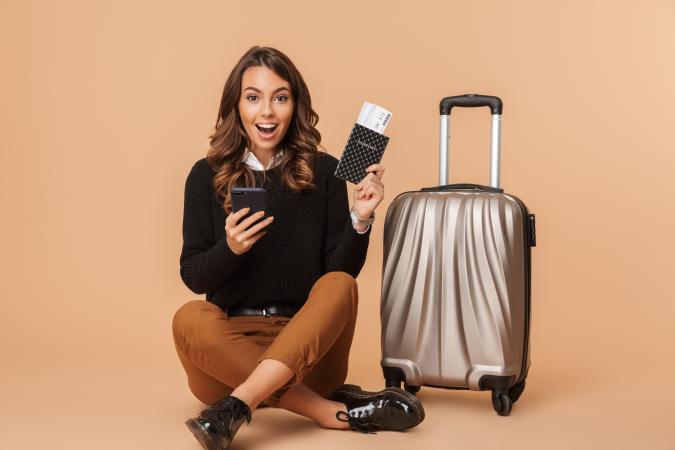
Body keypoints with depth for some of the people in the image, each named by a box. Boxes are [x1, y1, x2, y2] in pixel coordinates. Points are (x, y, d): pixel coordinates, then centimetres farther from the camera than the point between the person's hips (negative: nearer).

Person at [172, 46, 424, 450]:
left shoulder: (323, 172, 2)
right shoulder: (207, 176, 2)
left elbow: (342, 272, 0)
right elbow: (193, 277, 0)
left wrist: (360, 220, -18)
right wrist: (228, 249, -20)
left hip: (307, 342, 0)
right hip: (231, 341, 1)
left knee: (341, 286, -28)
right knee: (189, 318, -30)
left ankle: (237, 405, -40)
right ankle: (336, 411, -31)